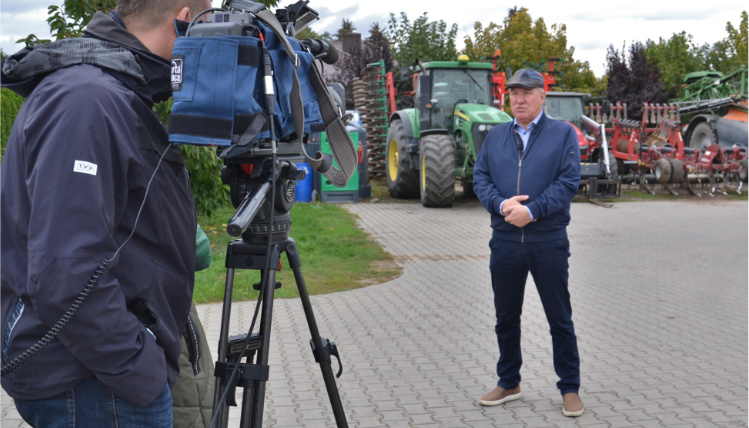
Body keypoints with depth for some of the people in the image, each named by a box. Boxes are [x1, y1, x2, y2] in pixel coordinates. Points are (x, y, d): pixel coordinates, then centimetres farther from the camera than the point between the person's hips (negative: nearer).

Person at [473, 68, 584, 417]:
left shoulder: (563, 134, 2)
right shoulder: (495, 136, 13)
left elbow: (569, 181, -8)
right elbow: (480, 177, 5)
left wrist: (531, 211, -18)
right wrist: (501, 204, -14)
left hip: (548, 241, -3)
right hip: (504, 241, 4)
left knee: (559, 318, 5)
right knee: (506, 316, 13)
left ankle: (570, 388, 19)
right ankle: (508, 383, 29)